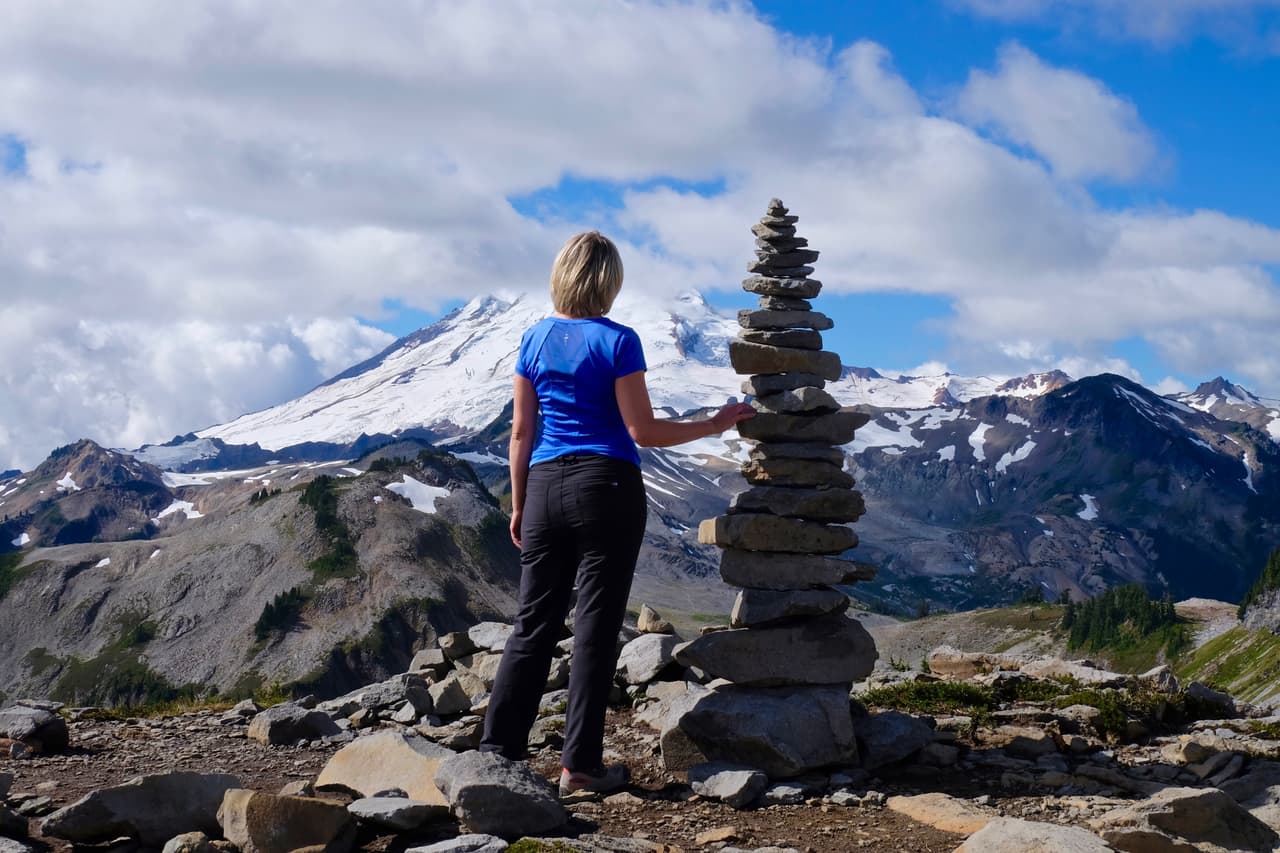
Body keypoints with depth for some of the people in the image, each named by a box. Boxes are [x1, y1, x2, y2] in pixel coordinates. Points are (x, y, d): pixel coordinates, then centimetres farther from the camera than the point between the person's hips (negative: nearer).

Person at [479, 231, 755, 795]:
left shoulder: (535, 340, 6)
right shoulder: (618, 341, -7)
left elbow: (521, 431, 9)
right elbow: (643, 431, -8)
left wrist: (518, 506, 15)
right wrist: (713, 426, 2)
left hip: (546, 487, 4)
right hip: (606, 490, -4)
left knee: (534, 622, 10)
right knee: (596, 626, 1)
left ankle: (497, 749, 10)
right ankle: (580, 764, 3)